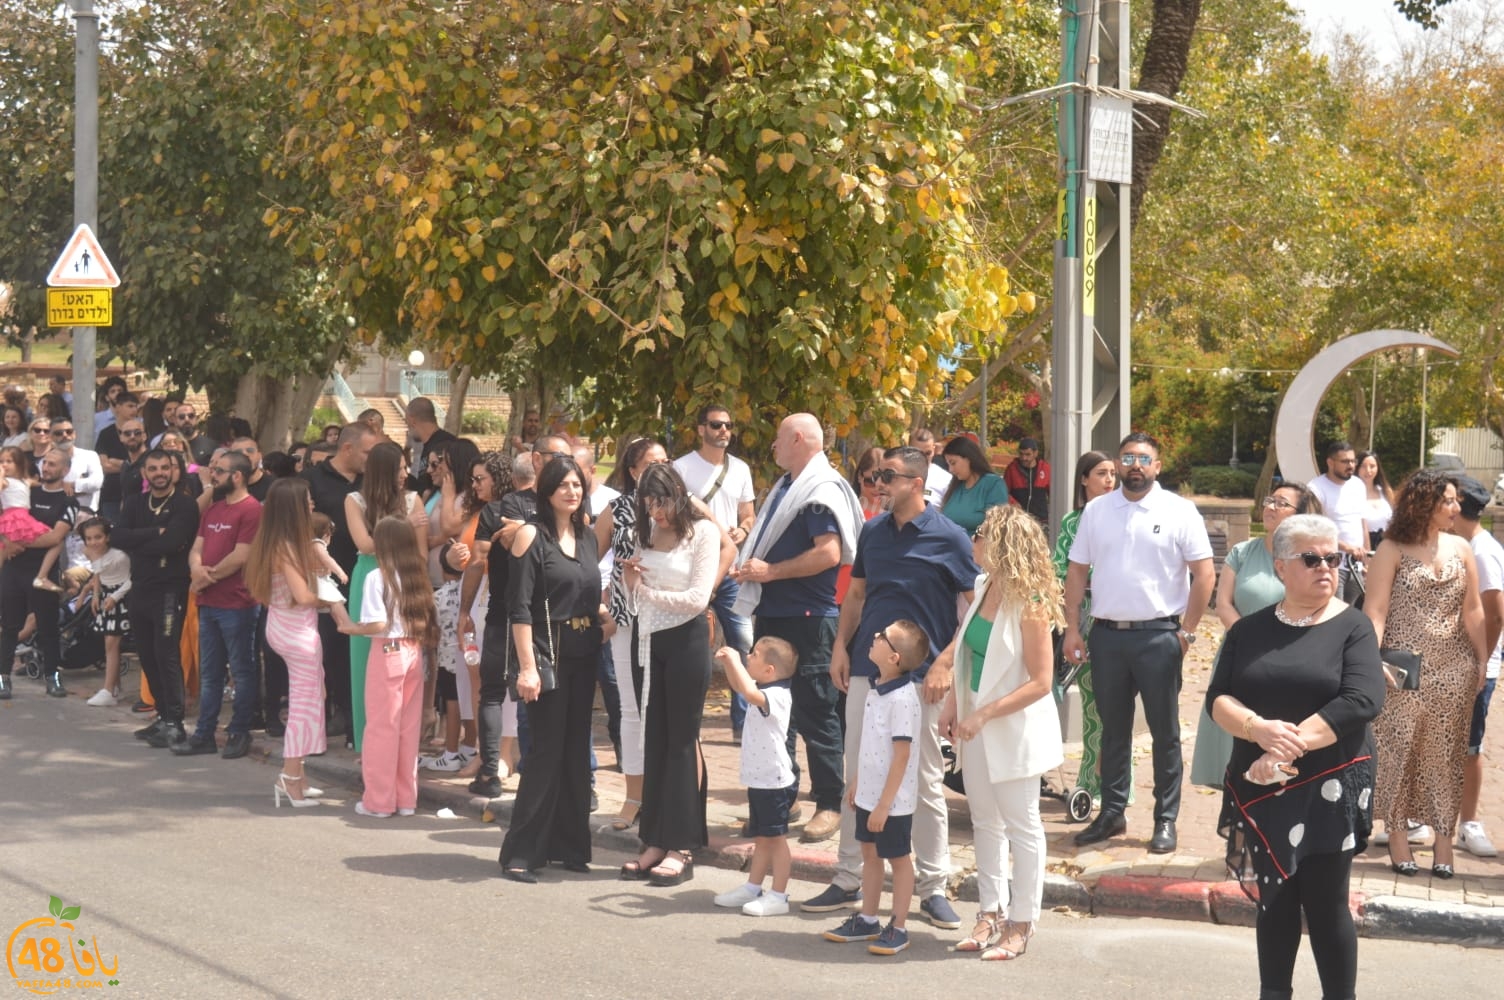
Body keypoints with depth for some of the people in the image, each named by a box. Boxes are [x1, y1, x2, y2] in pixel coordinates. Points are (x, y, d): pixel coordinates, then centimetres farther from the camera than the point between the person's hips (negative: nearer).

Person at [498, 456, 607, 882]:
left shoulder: (587, 536, 12)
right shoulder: (532, 536, -7)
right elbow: (520, 607, -12)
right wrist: (527, 667, -18)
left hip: (582, 656, 6)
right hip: (547, 653, -6)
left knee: (576, 751, 10)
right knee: (546, 750, -6)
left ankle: (569, 844, 18)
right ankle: (522, 851, -1)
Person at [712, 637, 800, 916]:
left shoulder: (777, 696, -22)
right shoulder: (763, 692, 8)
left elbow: (750, 693, -43)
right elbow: (738, 685, 28)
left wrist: (735, 660, -33)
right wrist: (728, 661, 10)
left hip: (775, 783, -10)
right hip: (758, 780, 10)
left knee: (776, 838, -1)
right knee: (762, 838, 18)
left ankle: (778, 897, 4)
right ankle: (752, 888, 27)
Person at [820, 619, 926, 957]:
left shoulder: (903, 698, -23)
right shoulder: (876, 690, 5)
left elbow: (902, 755, -22)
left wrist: (884, 804, -21)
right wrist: (857, 785, 17)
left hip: (892, 800, -9)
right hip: (869, 794, 9)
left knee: (898, 859, 5)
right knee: (869, 853, 17)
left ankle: (898, 928, 15)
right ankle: (867, 920, 29)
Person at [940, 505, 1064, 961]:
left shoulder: (1029, 605, -20)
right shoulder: (982, 587, 2)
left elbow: (1040, 682, -20)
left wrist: (984, 714, -22)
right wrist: (953, 704, 3)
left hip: (1014, 728, -8)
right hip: (976, 722, 8)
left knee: (1021, 825, 5)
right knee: (985, 821, 16)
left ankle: (1021, 924, 14)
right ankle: (992, 913, 27)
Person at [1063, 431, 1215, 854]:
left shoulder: (1179, 512, -3)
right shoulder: (1096, 511, 7)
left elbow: (1204, 573, -4)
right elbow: (1077, 571, 9)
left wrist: (1187, 631, -8)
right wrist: (1072, 628, 2)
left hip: (1158, 635, -3)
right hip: (1106, 633, 3)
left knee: (1165, 732, 4)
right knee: (1113, 729, 12)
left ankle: (1166, 820, 11)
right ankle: (1112, 812, 21)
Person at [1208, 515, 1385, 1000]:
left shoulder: (1352, 627, -2)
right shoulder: (1249, 630, 7)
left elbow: (1362, 701, -16)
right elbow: (1218, 699, -1)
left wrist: (1291, 745, -20)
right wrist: (1259, 728, -21)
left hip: (1329, 790, -3)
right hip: (1260, 791, 3)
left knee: (1325, 904, -1)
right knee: (1274, 899, 12)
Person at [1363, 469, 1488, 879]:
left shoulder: (1461, 549, 7)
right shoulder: (1392, 550, -5)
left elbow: (1473, 611, 10)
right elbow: (1375, 611, -9)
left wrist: (1482, 660, 6)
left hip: (1453, 670, 3)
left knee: (1445, 754, 5)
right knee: (1399, 751, 1)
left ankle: (1443, 838, 10)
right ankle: (1398, 835, 10)